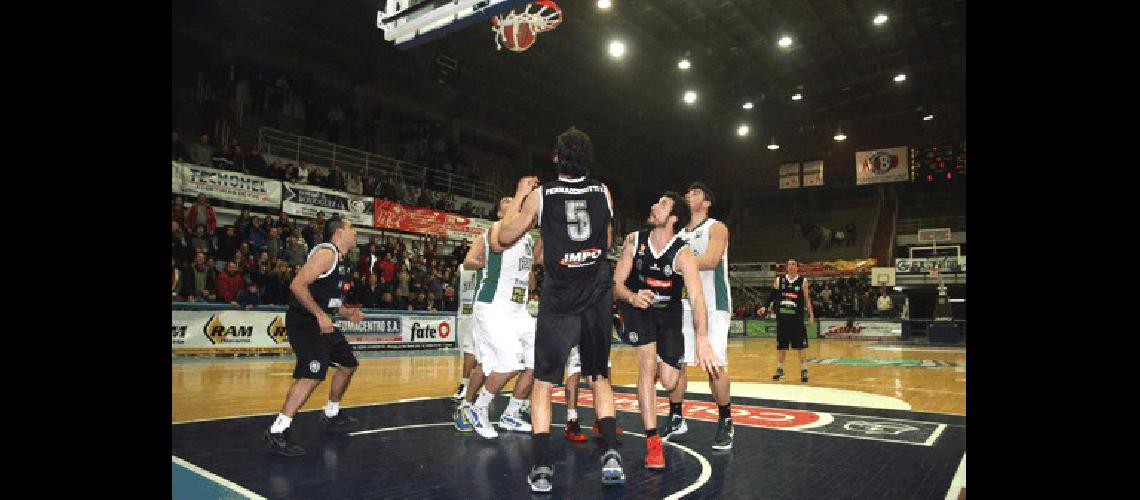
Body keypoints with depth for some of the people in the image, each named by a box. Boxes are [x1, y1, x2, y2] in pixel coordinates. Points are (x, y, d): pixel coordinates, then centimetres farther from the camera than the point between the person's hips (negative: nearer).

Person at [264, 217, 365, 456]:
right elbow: (297, 285, -25)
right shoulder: (326, 252, -16)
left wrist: (344, 311, 15)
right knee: (313, 375, -20)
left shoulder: (339, 257, 15)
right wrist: (320, 315, -27)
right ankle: (277, 432, -13)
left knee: (348, 364, 19)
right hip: (304, 322, -11)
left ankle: (331, 415, 35)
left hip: (321, 321, 11)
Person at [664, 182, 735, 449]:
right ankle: (676, 420, 16)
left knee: (715, 365, -6)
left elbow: (710, 260, -21)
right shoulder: (678, 233, 17)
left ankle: (725, 423, 8)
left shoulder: (716, 228, -2)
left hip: (712, 305, -6)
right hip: (683, 304, 6)